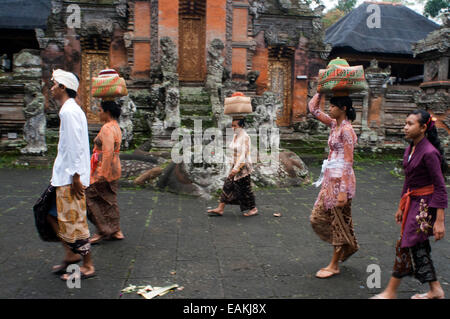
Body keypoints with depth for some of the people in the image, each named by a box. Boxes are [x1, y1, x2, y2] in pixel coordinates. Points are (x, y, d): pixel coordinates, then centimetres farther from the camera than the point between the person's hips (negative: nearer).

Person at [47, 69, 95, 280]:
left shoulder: (69, 111, -15)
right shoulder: (71, 109, 17)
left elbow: (76, 146, -21)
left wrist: (75, 177, -21)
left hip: (70, 177, -10)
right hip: (64, 175, 10)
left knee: (74, 221, -2)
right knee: (53, 213, 16)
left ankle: (88, 266, 9)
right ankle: (71, 254, 25)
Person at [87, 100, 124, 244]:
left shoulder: (107, 128, -18)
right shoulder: (116, 127, 13)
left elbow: (108, 152, -26)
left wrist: (104, 174, -24)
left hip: (104, 168, -10)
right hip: (114, 167, 10)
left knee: (90, 197, 1)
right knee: (110, 200, 13)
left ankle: (103, 230, 5)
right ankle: (115, 231, 19)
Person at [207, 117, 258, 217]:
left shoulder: (245, 137, -16)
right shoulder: (235, 136, 10)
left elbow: (244, 154, -21)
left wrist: (236, 168, -24)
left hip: (243, 167, -8)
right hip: (235, 166, 8)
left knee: (245, 188, 1)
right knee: (227, 186, 6)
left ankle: (254, 209, 18)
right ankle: (220, 209, 9)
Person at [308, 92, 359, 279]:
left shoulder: (346, 130, -15)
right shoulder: (334, 124, 9)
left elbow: (348, 162, -19)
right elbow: (313, 108, 16)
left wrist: (343, 191, -21)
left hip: (341, 180, -9)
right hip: (330, 179, 9)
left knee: (338, 221, 3)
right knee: (317, 218, 14)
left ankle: (334, 265, 16)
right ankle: (347, 246, 33)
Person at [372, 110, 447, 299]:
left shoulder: (429, 152, -20)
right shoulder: (410, 149, 7)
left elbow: (440, 188, -19)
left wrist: (440, 221, -20)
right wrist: (401, 207, 20)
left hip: (426, 205, -9)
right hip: (413, 202, 9)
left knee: (406, 245, -3)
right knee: (419, 248, 14)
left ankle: (391, 292, 10)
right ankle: (435, 290, 30)